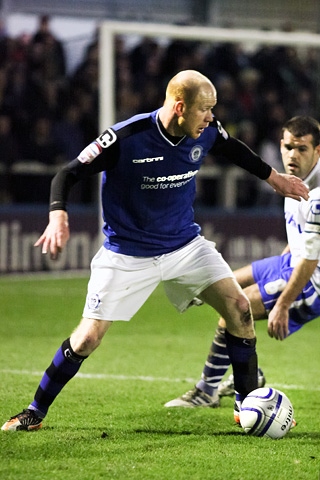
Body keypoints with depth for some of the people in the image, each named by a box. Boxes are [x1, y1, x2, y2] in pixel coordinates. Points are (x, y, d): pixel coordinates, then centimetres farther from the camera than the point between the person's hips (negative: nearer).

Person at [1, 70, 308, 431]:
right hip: (128, 254, -5)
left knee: (239, 308, -7)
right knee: (88, 337, -8)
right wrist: (58, 217, -38)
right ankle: (35, 412, 11)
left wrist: (273, 177, 24)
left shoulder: (206, 133, -10)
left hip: (185, 244, 5)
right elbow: (68, 174, -20)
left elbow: (233, 149, 16)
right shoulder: (126, 138, -26)